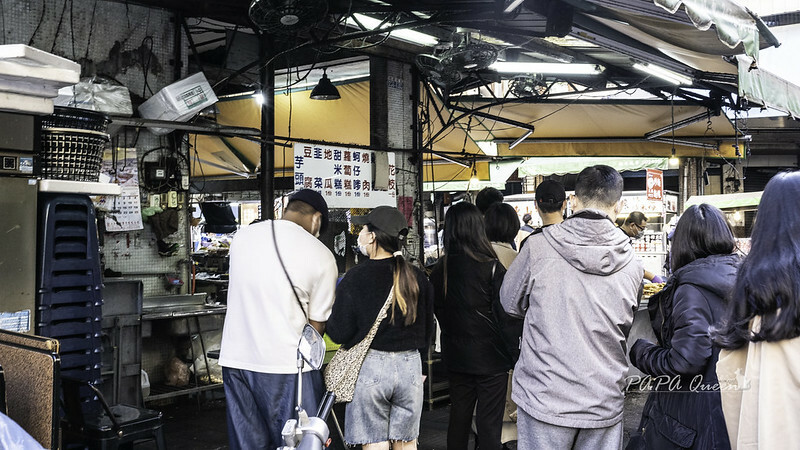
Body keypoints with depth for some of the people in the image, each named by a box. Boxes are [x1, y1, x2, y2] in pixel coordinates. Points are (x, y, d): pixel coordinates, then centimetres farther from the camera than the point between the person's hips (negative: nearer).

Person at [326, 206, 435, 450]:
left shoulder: (355, 277, -12)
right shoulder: (418, 278, 1)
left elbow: (339, 333, -10)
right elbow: (427, 331, 10)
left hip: (369, 366, -4)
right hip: (410, 366, 4)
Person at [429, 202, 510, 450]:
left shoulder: (439, 269, -1)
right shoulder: (491, 268, -16)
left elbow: (437, 311, 8)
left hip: (456, 355, 5)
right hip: (490, 357, -5)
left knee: (458, 418, 17)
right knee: (489, 425, 3)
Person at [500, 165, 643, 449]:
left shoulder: (538, 247, -11)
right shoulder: (631, 265, -1)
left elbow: (511, 304, 4)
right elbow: (626, 329, 13)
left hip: (545, 400, -2)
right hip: (604, 405, 3)